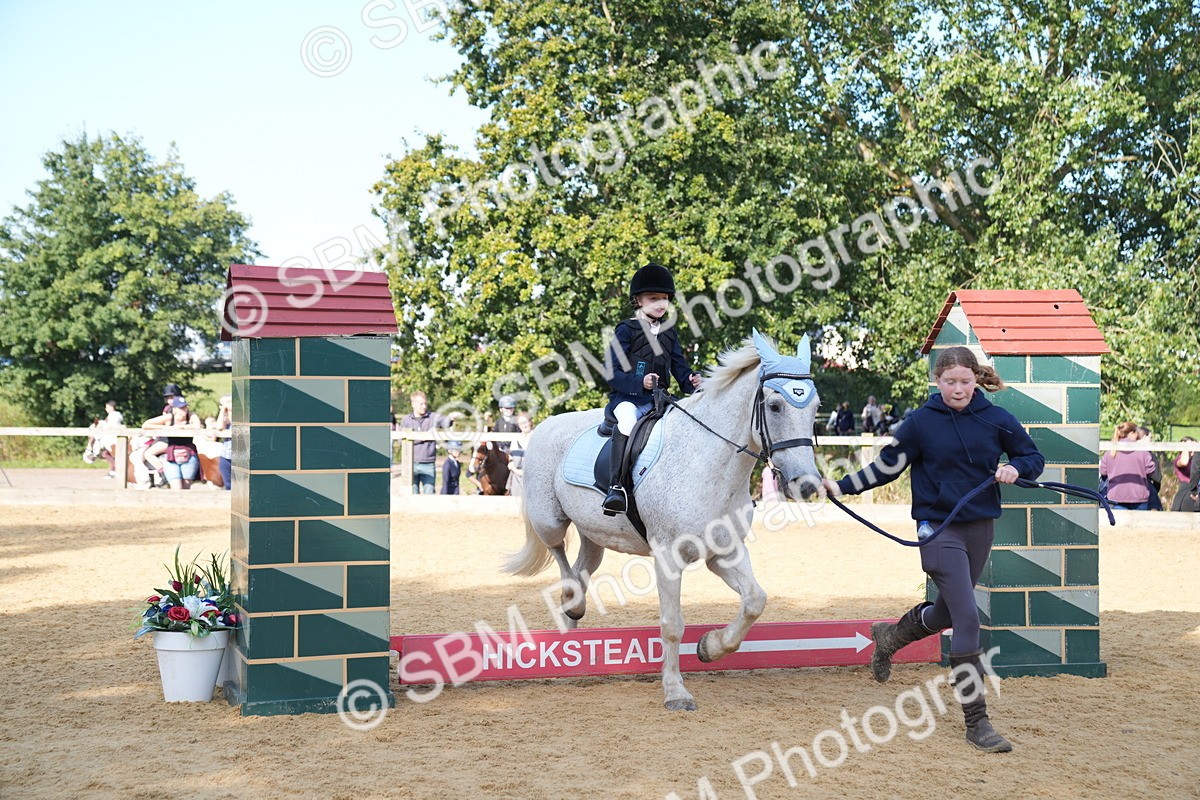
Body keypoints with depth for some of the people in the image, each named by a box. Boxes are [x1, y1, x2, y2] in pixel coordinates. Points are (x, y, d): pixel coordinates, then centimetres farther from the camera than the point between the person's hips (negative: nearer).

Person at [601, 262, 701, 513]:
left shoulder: (669, 333, 19)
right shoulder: (626, 330, 0)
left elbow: (679, 366, 19)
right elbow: (612, 372, -7)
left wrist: (690, 382, -5)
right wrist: (639, 383, -23)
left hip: (658, 400, 6)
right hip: (627, 399, -6)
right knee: (627, 421, -38)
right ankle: (616, 487, -41)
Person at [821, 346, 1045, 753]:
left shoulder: (996, 419, -1)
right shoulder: (922, 421, -6)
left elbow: (1033, 456, 8)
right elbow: (887, 465, 2)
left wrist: (1015, 468, -13)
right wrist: (843, 486, -7)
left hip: (980, 527, 4)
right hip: (938, 528, -4)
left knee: (947, 611, 19)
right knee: (967, 617, -14)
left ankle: (890, 636, 51)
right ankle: (976, 721, -9)